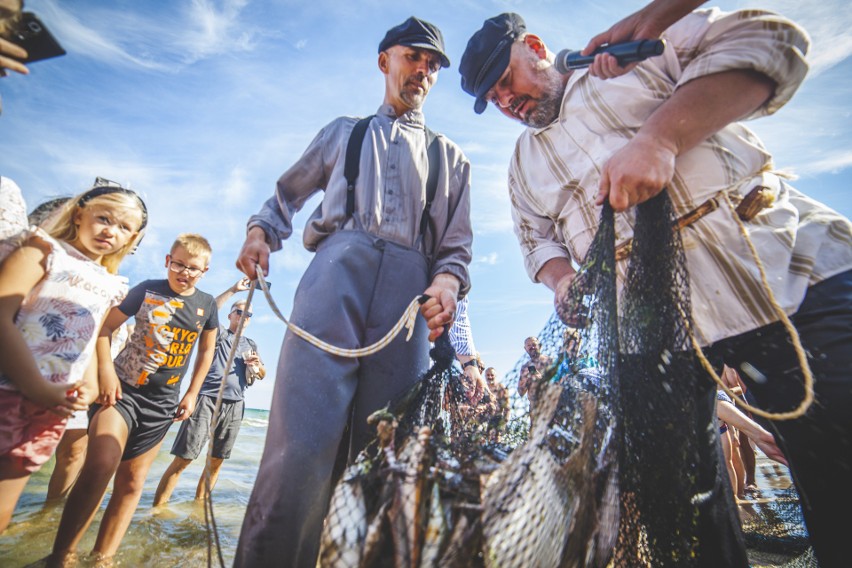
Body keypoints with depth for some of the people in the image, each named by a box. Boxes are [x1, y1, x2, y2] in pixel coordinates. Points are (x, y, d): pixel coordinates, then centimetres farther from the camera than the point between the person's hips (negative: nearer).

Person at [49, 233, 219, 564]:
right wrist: (106, 370, -14)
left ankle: (101, 557, 25)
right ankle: (59, 557, -6)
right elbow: (104, 328, -1)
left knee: (132, 482, 10)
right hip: (122, 389, -3)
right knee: (100, 466, -23)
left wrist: (192, 393, 7)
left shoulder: (206, 304, 1)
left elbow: (207, 350, 11)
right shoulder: (146, 290, -5)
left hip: (162, 403, 3)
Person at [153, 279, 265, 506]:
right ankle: (157, 508, 1)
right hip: (208, 399, -5)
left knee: (216, 461, 9)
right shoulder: (219, 333, 8)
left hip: (235, 405, 5)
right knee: (183, 459, -6)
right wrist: (233, 289, -13)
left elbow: (262, 374, 21)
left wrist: (258, 365, -2)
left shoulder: (251, 344, 20)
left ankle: (198, 503, 21)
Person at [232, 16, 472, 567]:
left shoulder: (451, 157, 29)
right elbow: (288, 195, 30)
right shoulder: (344, 132, 31)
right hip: (337, 272, 0)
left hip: (410, 291, 1)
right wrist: (261, 232, 8)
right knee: (302, 441, -15)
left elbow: (458, 245, 18)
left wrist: (447, 282, -5)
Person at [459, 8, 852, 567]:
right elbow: (540, 238, 20)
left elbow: (767, 41, -5)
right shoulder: (524, 164, 20)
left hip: (789, 269, -2)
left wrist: (659, 136, -20)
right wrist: (563, 278, -3)